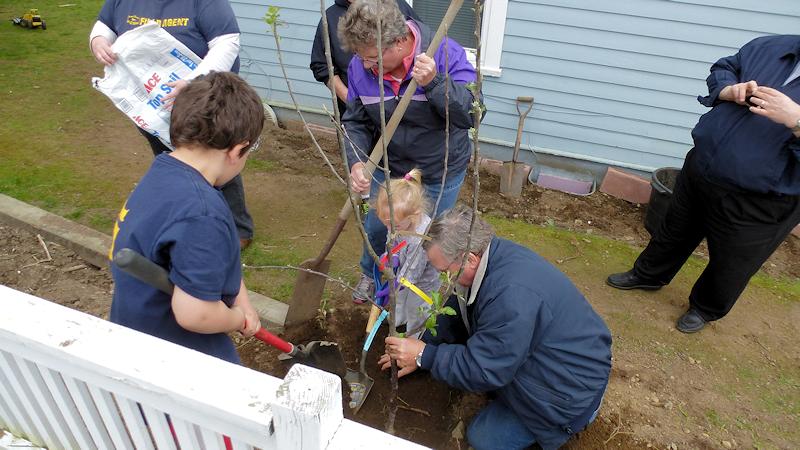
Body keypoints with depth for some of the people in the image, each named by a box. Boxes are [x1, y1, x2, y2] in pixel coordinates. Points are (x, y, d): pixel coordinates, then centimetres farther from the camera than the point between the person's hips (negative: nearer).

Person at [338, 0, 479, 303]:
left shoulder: (446, 54, -26)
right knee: (376, 227, 21)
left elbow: (471, 113, -30)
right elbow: (355, 123, -7)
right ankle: (371, 273, 54)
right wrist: (357, 163, -24)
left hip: (440, 173, -3)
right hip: (388, 167, 4)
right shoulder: (359, 67, -14)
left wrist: (434, 82, -44)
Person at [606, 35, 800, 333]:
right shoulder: (770, 48, -2)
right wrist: (731, 90, -11)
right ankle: (648, 275, 52)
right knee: (675, 230, 26)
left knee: (729, 266, 17)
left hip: (757, 204, -5)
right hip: (700, 170, 5)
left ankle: (706, 309, 46)